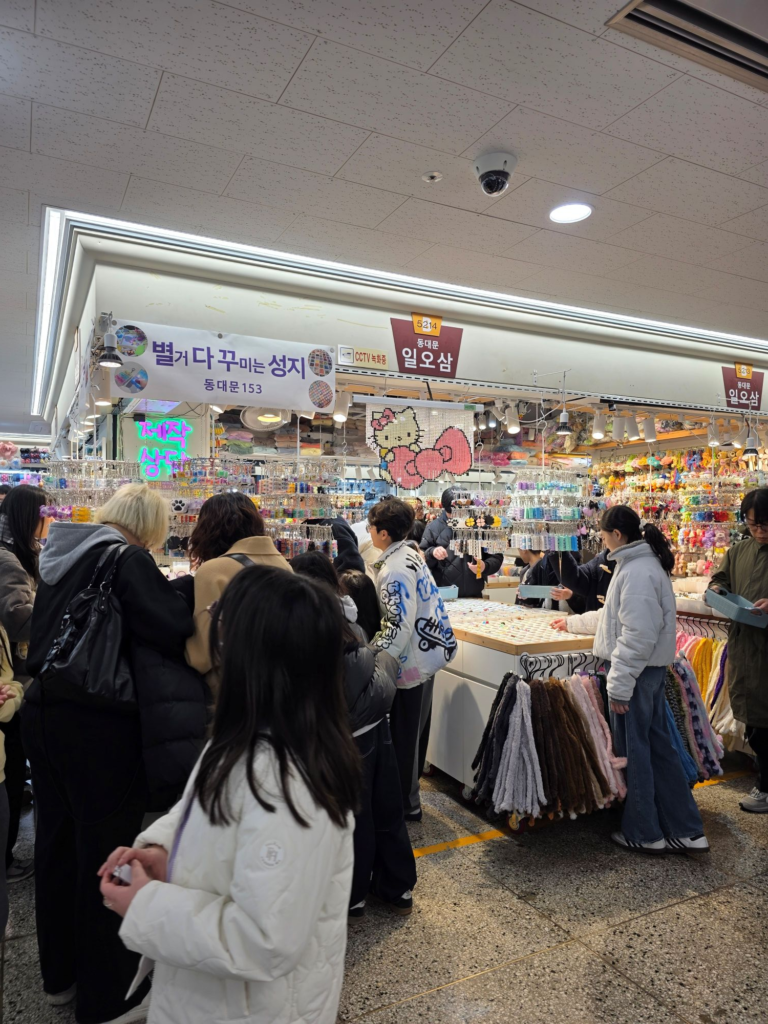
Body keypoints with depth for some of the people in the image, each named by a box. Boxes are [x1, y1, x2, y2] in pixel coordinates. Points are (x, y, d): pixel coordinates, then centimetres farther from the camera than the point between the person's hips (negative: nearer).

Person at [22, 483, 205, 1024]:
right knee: (106, 855, 6)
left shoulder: (65, 556, 9)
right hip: (97, 725, -8)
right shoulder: (128, 560, -15)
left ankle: (60, 973, 40)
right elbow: (177, 629, -23)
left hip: (43, 711, 9)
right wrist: (174, 592, -3)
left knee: (57, 840, 21)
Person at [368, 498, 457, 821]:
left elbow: (400, 626, -28)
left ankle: (407, 805, 21)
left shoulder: (394, 569, -23)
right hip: (424, 652, 10)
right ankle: (409, 794, 39)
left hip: (411, 661, -10)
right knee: (414, 730, 22)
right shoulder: (409, 555, 7)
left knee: (404, 734, 5)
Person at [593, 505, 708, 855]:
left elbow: (637, 635, -24)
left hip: (636, 671, -10)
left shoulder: (637, 571, -20)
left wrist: (619, 685, -19)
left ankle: (644, 833, 20)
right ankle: (686, 831, 25)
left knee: (633, 751, 5)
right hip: (650, 669, 10)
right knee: (658, 747, 16)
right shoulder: (642, 563, 12)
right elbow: (621, 618, 25)